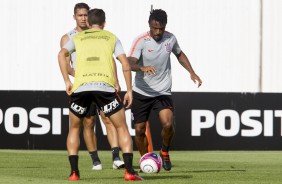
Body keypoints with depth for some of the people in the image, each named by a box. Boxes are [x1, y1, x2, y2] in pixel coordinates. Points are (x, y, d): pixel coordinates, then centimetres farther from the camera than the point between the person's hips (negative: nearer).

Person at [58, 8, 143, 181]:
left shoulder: (78, 38, 23)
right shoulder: (111, 37, 22)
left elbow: (62, 54, 4)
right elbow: (125, 64, 11)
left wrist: (67, 81, 6)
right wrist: (129, 90, 14)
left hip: (80, 87, 1)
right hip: (105, 85, -1)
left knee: (74, 129, 22)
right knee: (122, 128, 12)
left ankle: (74, 172, 12)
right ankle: (129, 171, -1)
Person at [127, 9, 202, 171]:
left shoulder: (170, 38, -2)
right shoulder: (141, 41, -15)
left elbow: (180, 54, 20)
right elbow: (130, 63, -30)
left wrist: (192, 72, 10)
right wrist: (142, 68, -50)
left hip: (163, 92, 1)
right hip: (141, 92, -1)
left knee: (168, 124, -19)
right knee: (139, 130, 2)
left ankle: (165, 152, 8)